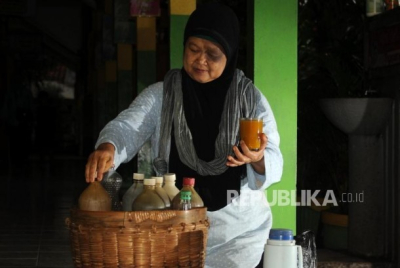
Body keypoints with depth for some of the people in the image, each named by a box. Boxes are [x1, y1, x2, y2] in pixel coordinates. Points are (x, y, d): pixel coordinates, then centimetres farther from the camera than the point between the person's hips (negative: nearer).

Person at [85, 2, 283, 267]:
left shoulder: (251, 98, -3)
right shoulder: (161, 95, -3)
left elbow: (274, 162, -8)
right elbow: (128, 128, -17)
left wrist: (258, 160, -31)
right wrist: (107, 147, -40)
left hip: (241, 228, 0)